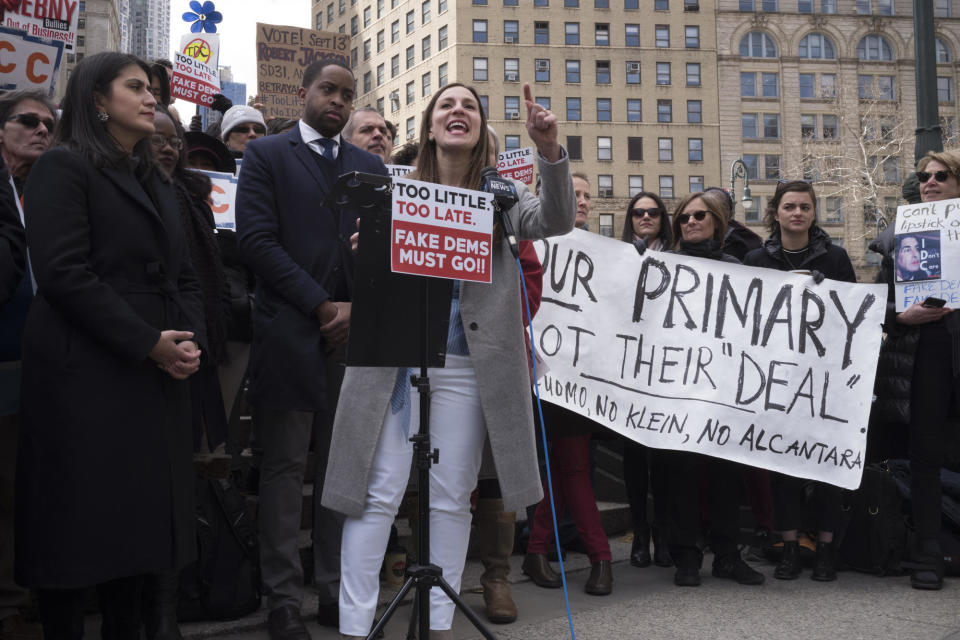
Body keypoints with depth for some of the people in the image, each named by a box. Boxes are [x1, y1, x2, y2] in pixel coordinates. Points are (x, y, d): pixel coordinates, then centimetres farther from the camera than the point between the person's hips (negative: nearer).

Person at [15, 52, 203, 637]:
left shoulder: (156, 182, 20)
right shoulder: (64, 167, -3)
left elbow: (183, 274, 18)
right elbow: (64, 273, -14)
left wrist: (191, 339, -1)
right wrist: (148, 343, -16)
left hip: (159, 374, 7)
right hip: (85, 376, -7)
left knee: (139, 518, 9)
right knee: (80, 524, -1)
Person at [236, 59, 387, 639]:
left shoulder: (371, 166, 17)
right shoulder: (266, 155, 5)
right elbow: (258, 239, -7)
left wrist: (359, 308, -7)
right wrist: (321, 306, -11)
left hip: (354, 333, 4)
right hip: (290, 333, -3)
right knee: (285, 468, 1)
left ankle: (336, 590, 16)